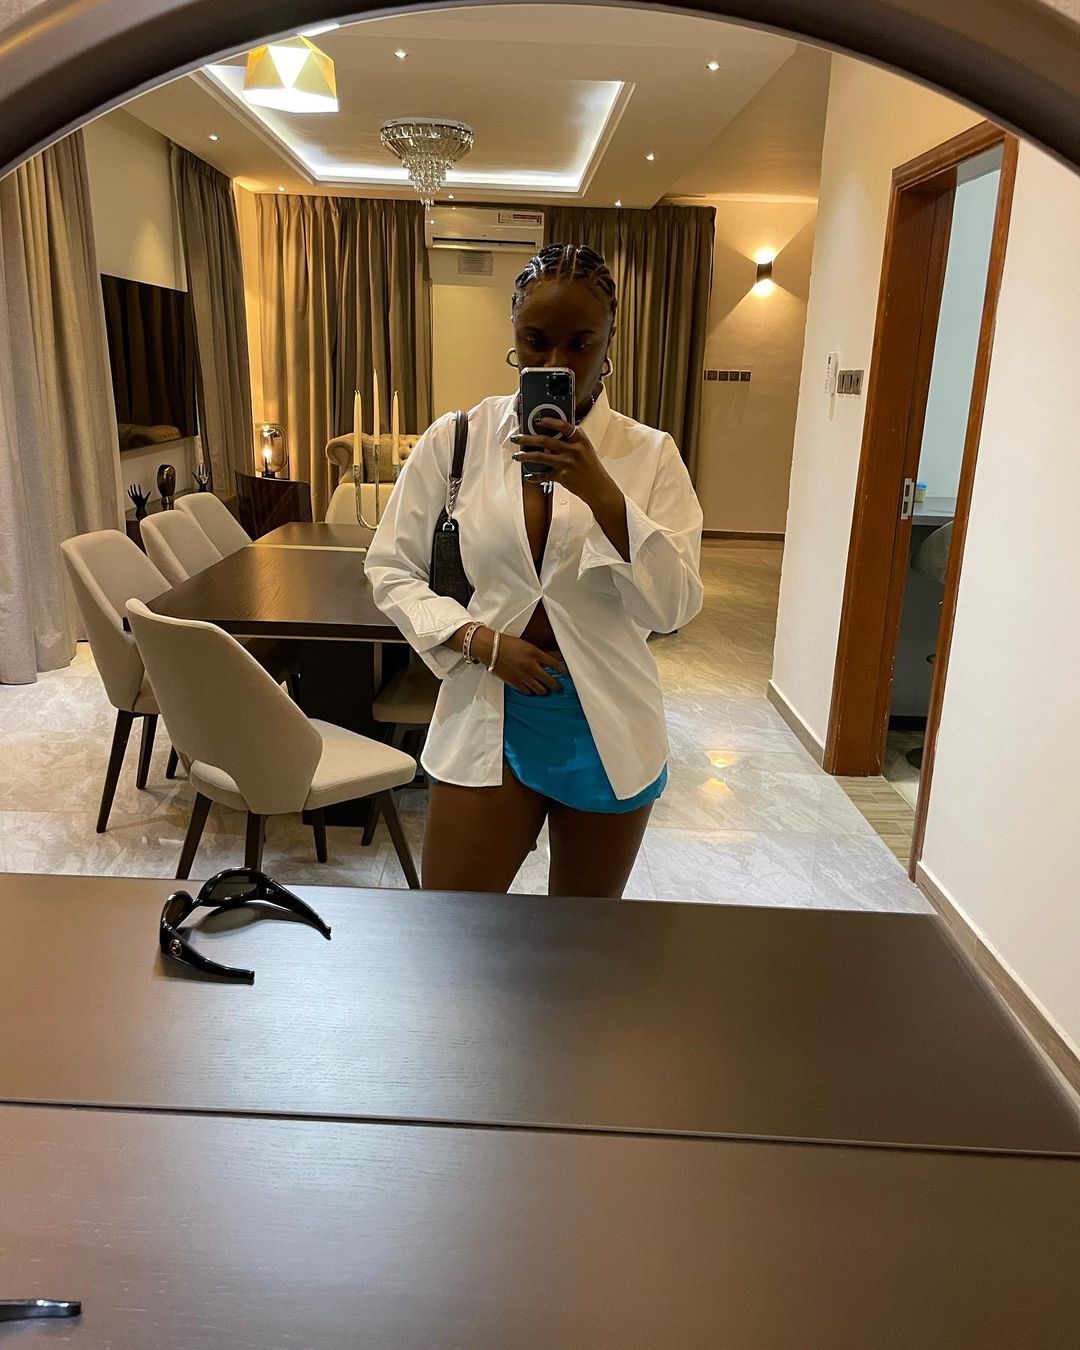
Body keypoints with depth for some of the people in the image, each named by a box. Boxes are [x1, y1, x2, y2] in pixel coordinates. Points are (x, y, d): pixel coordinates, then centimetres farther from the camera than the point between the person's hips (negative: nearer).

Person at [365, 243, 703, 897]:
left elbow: (675, 606, -11)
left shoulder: (650, 455, -3)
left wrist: (600, 492, -24)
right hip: (487, 718, 0)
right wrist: (481, 641, -11)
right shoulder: (456, 440, -2)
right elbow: (392, 568, 4)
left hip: (606, 729, 1)